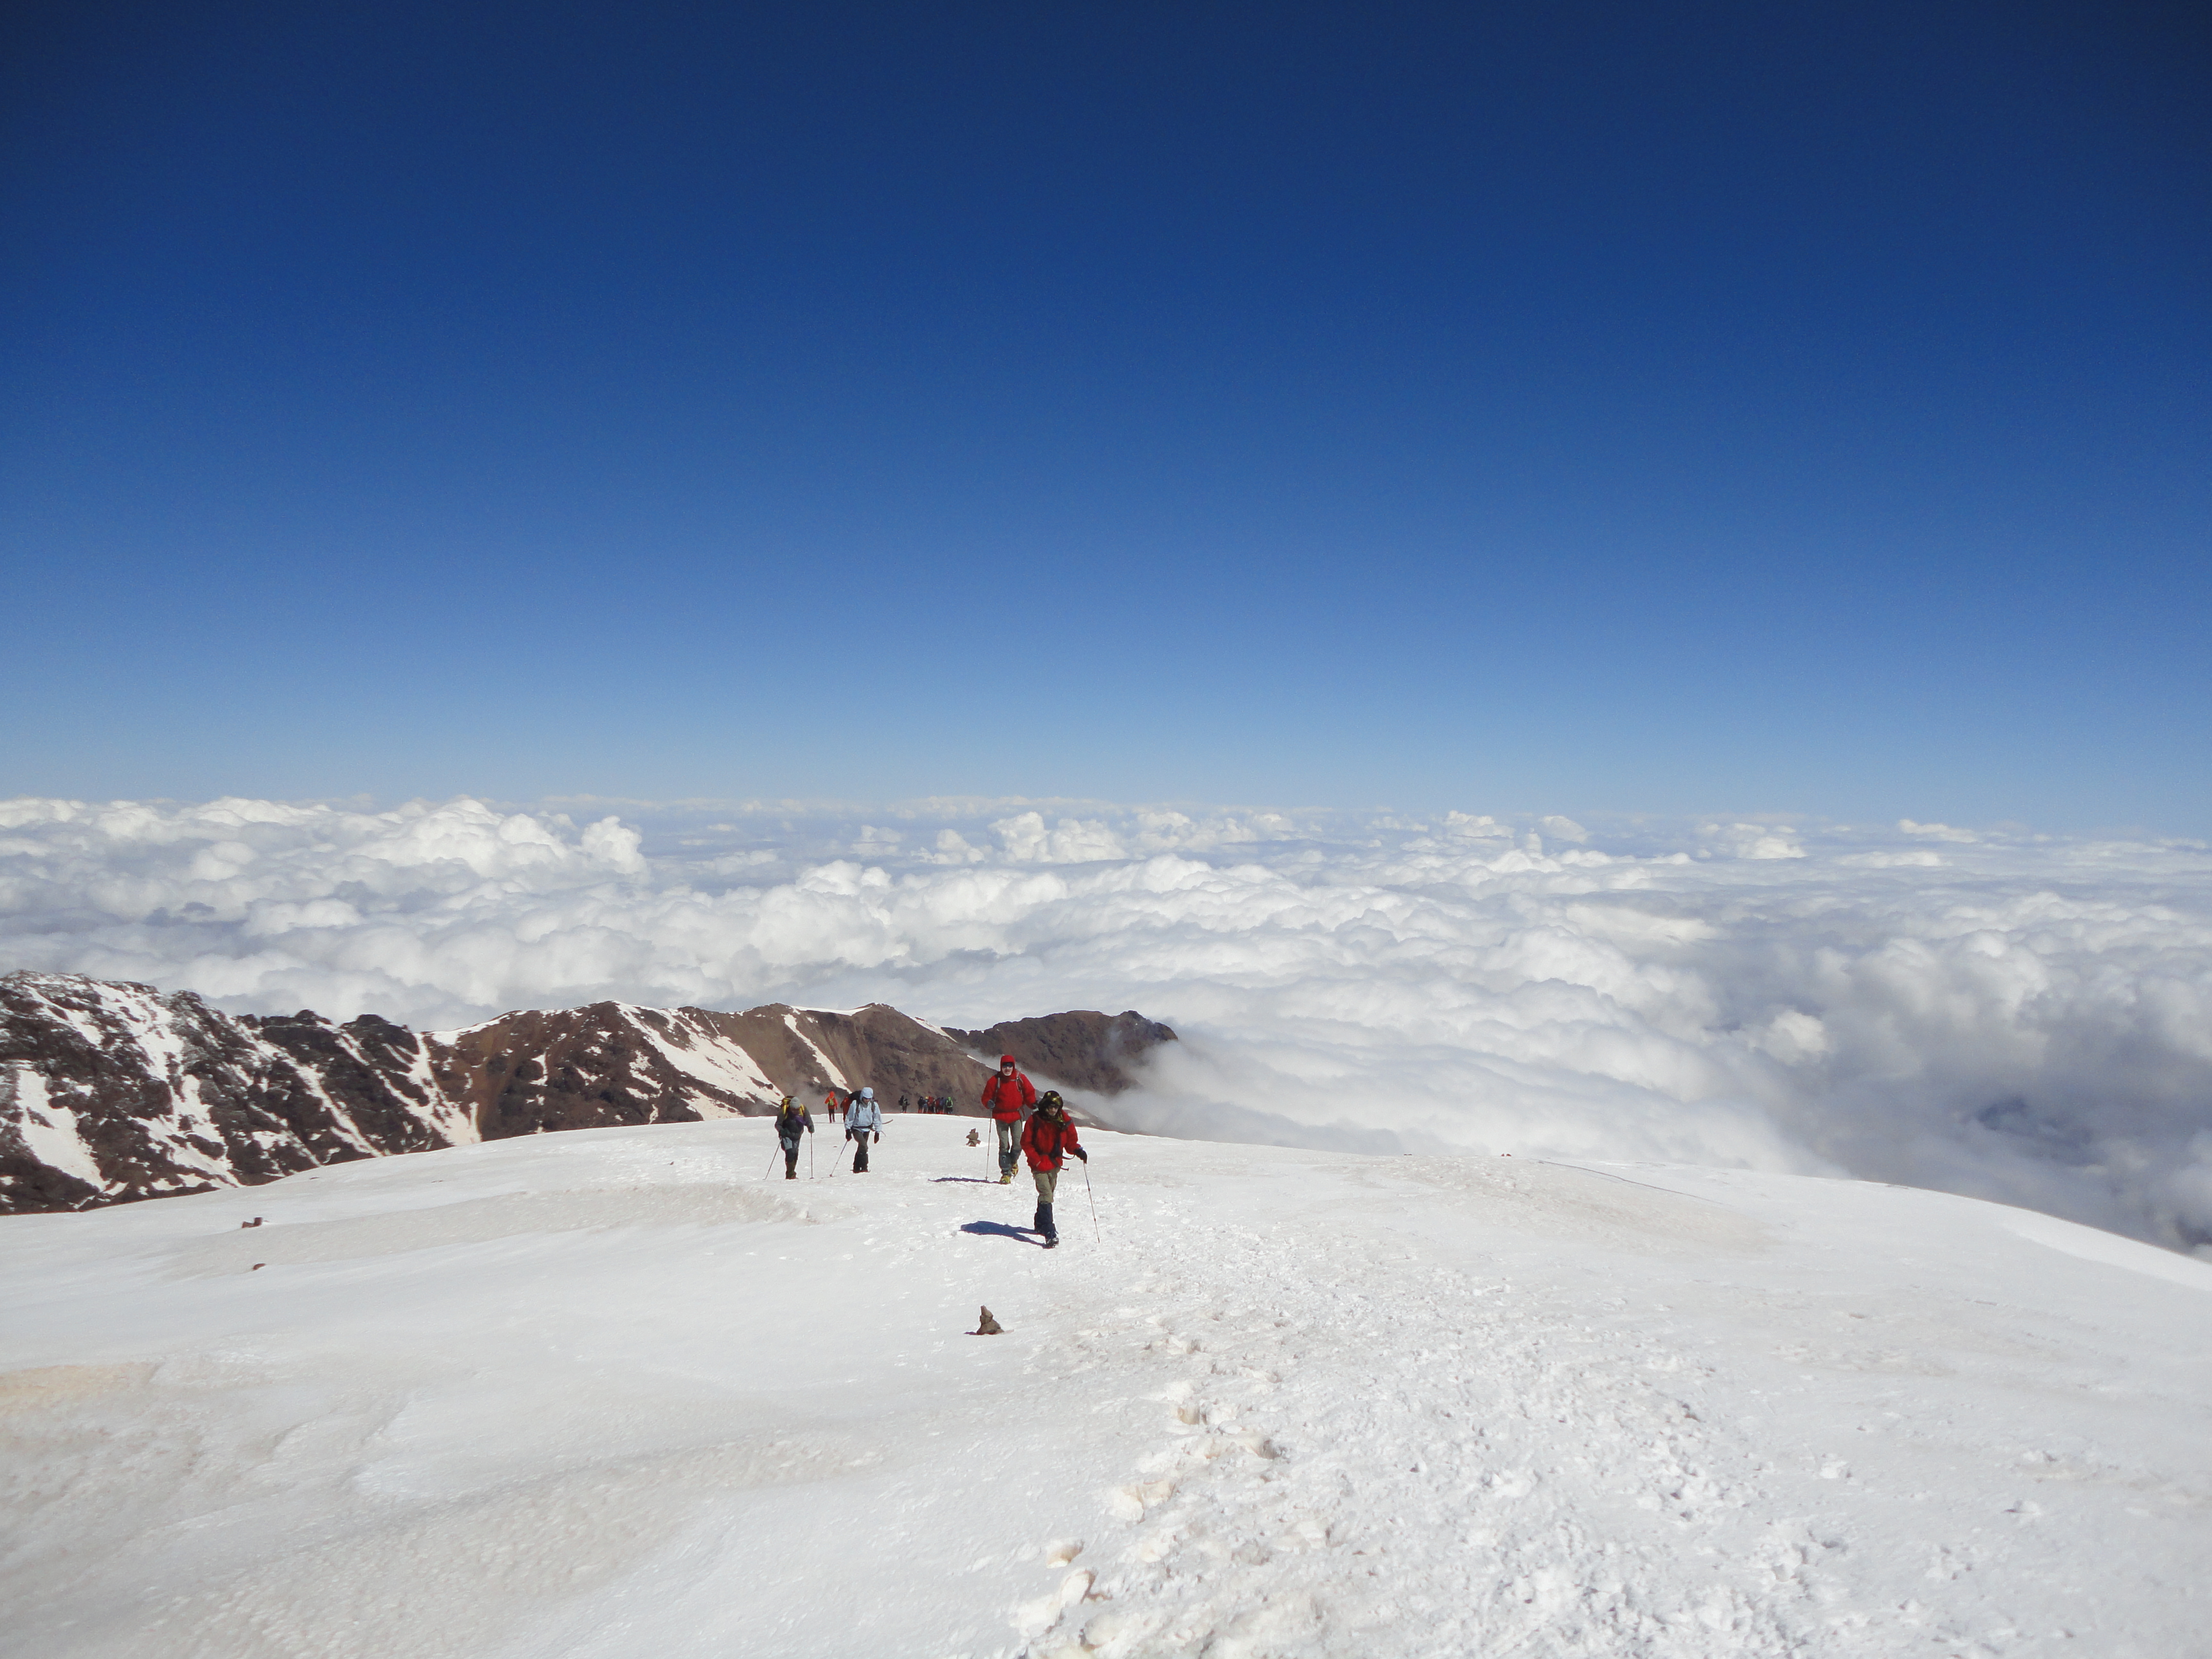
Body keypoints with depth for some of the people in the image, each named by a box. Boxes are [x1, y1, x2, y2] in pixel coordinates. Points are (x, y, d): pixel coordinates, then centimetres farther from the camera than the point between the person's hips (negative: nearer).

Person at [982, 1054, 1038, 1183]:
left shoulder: (1020, 1079, 2)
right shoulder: (995, 1081, 0)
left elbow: (1029, 1093, 10)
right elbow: (987, 1096, 6)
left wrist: (1033, 1103, -8)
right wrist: (989, 1103, -16)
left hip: (1016, 1115, 1)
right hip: (1001, 1117, 0)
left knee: (1018, 1142, -8)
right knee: (1004, 1145, -4)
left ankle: (1013, 1162, 22)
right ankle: (1006, 1173, 3)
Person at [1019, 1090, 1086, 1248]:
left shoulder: (1064, 1121, -2)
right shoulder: (1035, 1121, -12)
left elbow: (1070, 1140, 5)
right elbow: (1026, 1143, -7)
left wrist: (1078, 1151, -15)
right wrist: (1037, 1161, -16)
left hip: (1055, 1164, 5)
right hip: (1040, 1165, -5)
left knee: (1048, 1194, 19)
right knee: (1046, 1196, -16)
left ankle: (1040, 1225, 40)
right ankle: (1050, 1234, -22)